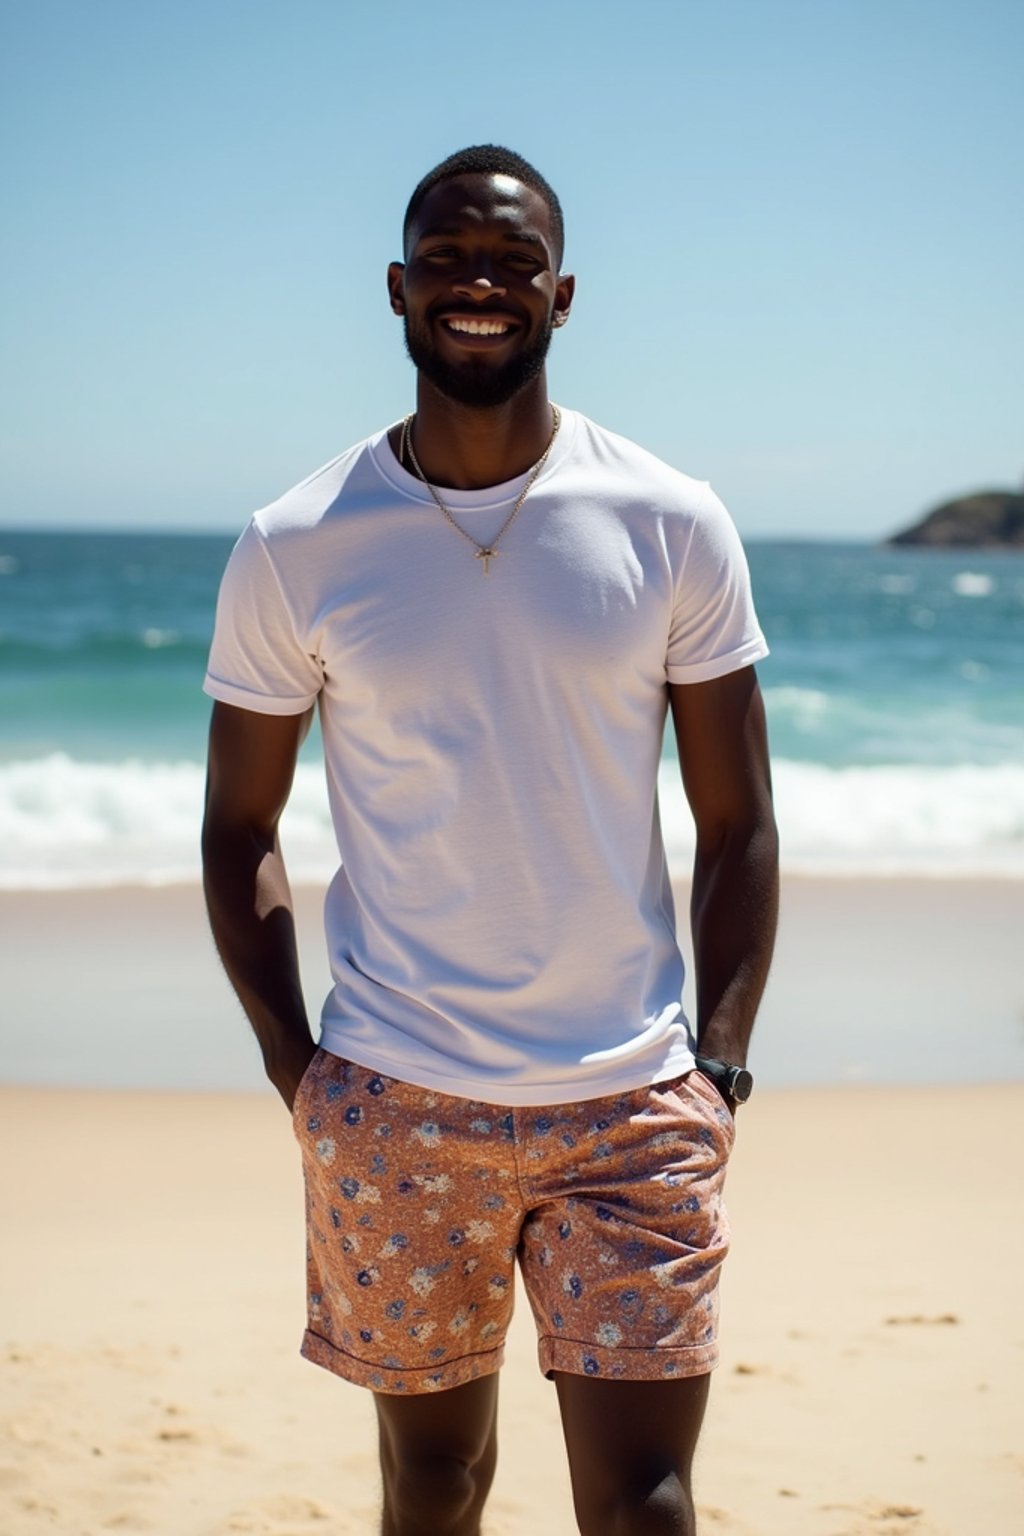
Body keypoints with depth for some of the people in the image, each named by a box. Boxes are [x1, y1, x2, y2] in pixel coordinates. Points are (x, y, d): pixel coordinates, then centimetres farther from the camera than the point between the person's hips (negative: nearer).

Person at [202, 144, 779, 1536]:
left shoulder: (673, 527, -1)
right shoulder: (293, 549, -2)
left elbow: (736, 825, 3)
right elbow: (241, 828, 6)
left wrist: (720, 1068, -4)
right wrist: (294, 1064, -2)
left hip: (632, 1106, 0)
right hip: (393, 1108, 1)